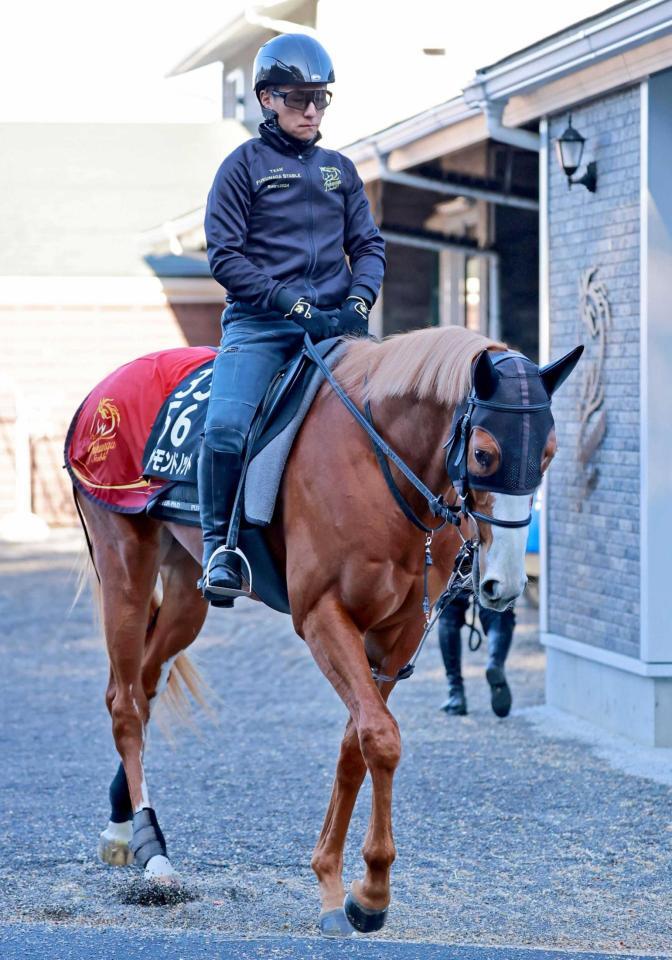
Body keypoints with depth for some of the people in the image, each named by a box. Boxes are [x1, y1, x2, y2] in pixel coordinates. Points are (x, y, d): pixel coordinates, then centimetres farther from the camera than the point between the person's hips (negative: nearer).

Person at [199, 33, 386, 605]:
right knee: (226, 427, -25)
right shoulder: (245, 165, 4)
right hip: (259, 322, -4)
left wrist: (358, 301, -5)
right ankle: (220, 547, -8)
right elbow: (225, 256, -3)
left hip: (334, 321, 4)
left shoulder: (340, 170, 17)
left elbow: (369, 246, 16)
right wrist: (290, 300, -14)